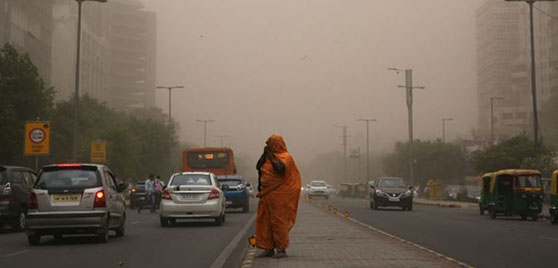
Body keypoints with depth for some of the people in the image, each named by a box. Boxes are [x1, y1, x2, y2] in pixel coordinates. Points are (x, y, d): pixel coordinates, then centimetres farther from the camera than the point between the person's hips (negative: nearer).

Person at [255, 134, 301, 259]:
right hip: (266, 194, 8)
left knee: (278, 221, -5)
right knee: (265, 220, 8)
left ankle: (282, 249, 1)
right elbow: (258, 167, 8)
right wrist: (264, 154, 0)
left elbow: (280, 169, -25)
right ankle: (269, 248, 14)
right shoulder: (268, 156, 14)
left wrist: (271, 156, -16)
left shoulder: (285, 157, -9)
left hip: (279, 195, -8)